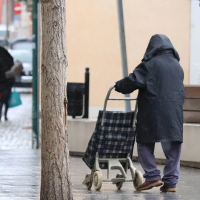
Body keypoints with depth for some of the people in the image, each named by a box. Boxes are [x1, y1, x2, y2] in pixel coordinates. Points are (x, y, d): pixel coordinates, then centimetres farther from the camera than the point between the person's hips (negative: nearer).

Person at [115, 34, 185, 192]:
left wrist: (119, 86, 5)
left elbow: (133, 81, -11)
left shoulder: (150, 64, -4)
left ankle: (153, 176, -2)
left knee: (145, 144, 7)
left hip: (152, 112, -5)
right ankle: (171, 182, 4)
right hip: (175, 112, 5)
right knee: (173, 148, 7)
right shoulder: (177, 66, 15)